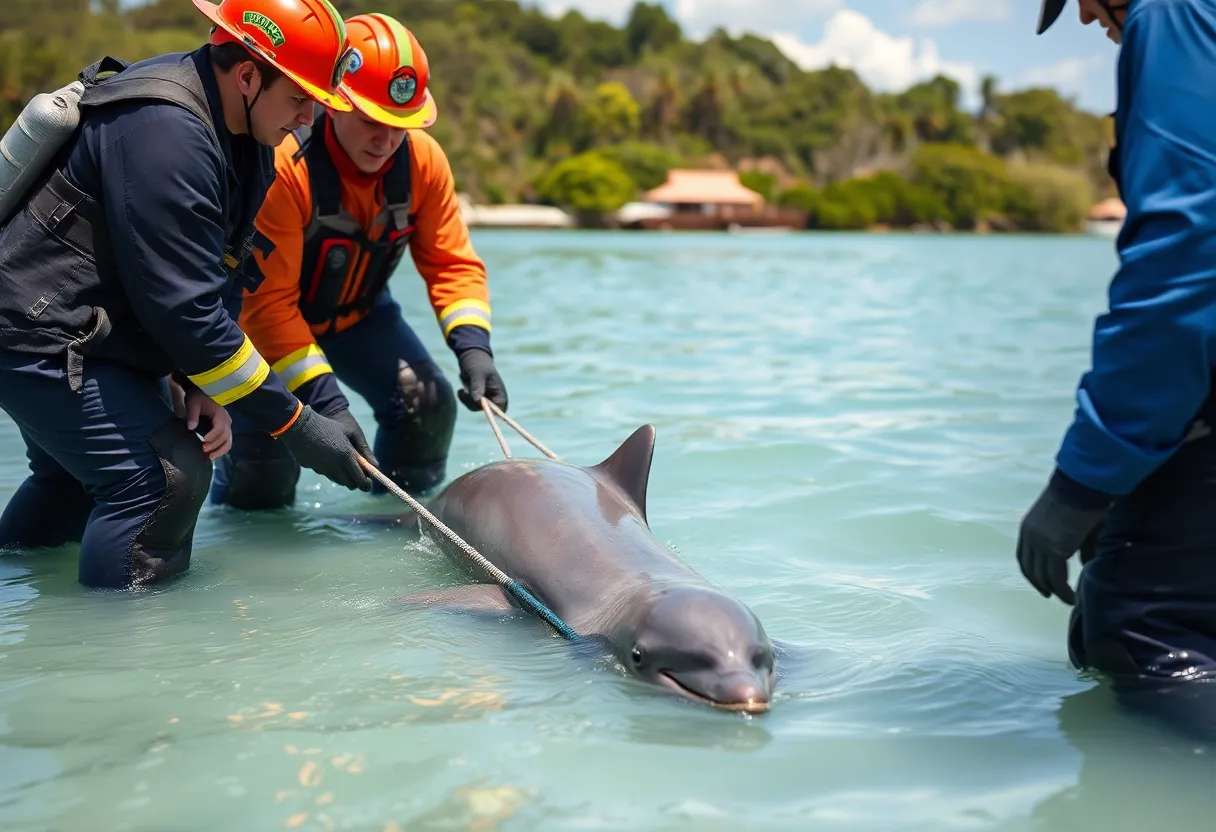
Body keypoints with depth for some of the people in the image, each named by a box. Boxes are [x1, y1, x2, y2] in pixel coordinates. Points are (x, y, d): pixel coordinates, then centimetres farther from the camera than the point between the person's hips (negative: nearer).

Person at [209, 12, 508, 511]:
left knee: (428, 401, -12)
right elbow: (267, 303, -33)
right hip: (266, 320, -4)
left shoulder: (423, 160, -18)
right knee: (263, 437, -18)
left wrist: (473, 347, -29)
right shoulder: (283, 165, -35)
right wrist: (325, 403, -39)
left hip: (357, 311, 5)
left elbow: (452, 263, -11)